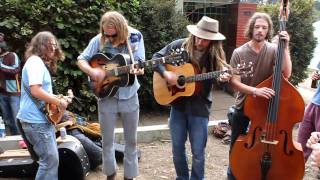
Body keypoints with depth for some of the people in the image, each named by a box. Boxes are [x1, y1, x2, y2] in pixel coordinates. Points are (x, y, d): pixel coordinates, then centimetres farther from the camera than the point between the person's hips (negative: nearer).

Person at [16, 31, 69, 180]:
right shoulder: (35, 61, -13)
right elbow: (35, 90, -26)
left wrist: (57, 98, 12)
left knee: (51, 158, 16)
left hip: (42, 118, 10)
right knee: (50, 160, -5)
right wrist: (59, 102, -18)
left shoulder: (41, 63, 18)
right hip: (36, 120, -10)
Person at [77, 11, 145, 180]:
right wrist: (93, 71, -22)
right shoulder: (99, 40, -9)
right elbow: (81, 60, -3)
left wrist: (138, 70, -28)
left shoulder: (135, 37, -7)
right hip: (106, 96, 0)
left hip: (129, 96, 1)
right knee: (107, 140, 10)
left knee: (131, 140, 10)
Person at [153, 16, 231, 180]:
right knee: (177, 149, 13)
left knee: (198, 152, 5)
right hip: (178, 103, 2)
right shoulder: (180, 46, -5)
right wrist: (165, 73, -16)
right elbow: (156, 57, 1)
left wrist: (224, 78, -31)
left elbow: (221, 74, -8)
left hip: (199, 107, -1)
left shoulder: (215, 55, -7)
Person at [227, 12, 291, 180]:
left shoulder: (274, 50, -9)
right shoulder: (239, 52, -10)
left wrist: (285, 48, -25)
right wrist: (254, 90, -31)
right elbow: (234, 82, -16)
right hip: (243, 106, 0)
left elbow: (286, 74, -21)